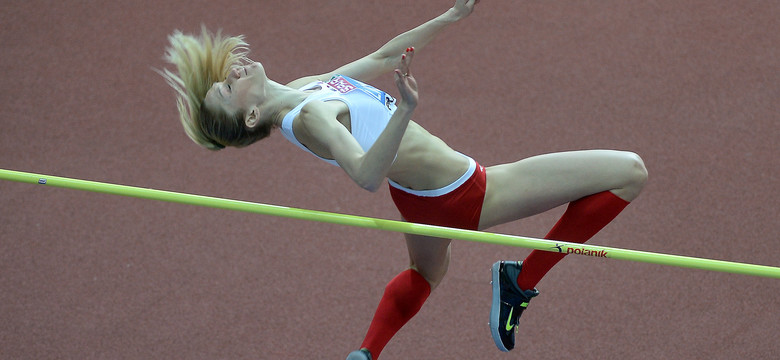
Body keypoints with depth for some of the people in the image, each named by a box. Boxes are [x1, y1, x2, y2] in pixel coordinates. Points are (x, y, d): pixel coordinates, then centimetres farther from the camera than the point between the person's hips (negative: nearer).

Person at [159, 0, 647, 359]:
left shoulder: (305, 89, 1)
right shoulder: (308, 116, -27)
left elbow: (382, 59, 13)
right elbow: (366, 174, -41)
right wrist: (404, 109, -54)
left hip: (423, 196, 10)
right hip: (462, 196, -10)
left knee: (425, 273, 44)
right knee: (630, 173, -6)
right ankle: (523, 281, 3)